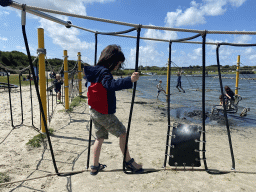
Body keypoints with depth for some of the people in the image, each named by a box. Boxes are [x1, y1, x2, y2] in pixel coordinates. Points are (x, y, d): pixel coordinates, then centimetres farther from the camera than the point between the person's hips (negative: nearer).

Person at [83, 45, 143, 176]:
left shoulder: (96, 71, 11)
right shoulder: (104, 72, -18)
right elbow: (111, 85, -38)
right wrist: (129, 80, -47)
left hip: (94, 111, 9)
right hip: (104, 113, -9)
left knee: (100, 137, 18)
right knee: (122, 133, 3)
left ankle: (95, 166, 25)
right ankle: (128, 162, 15)